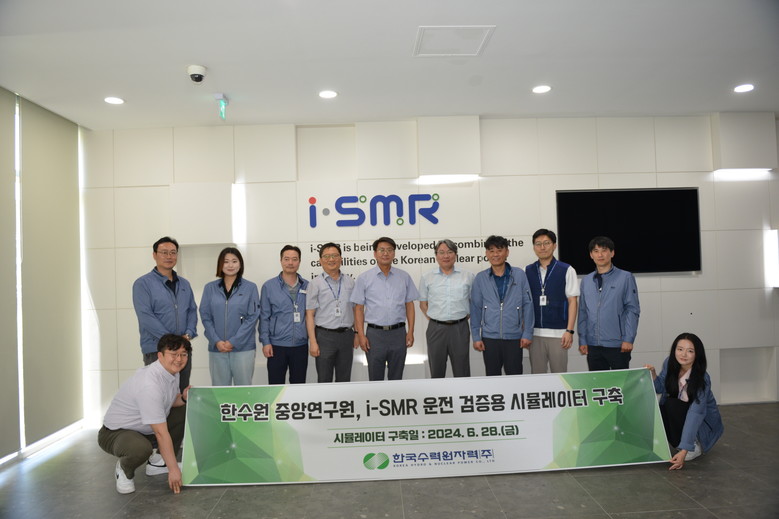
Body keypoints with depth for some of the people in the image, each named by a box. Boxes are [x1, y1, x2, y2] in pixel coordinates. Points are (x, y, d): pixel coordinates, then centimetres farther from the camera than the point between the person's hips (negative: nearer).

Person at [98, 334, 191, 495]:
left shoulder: (172, 372, -5)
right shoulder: (150, 384, -32)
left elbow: (170, 402, 11)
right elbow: (161, 433, -30)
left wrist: (183, 398, -13)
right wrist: (173, 469, -25)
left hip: (144, 428, 10)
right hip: (115, 433, -9)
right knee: (141, 448, -39)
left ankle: (157, 462, 12)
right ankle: (124, 469, -2)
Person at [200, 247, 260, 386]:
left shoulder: (250, 288, 1)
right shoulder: (210, 288, 7)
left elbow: (253, 317, -3)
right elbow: (205, 317, 5)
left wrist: (233, 341, -10)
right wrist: (217, 341, -8)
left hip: (243, 347, -2)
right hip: (217, 348, 2)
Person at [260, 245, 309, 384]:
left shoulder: (307, 286, 5)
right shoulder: (269, 286, 0)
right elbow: (264, 317, 0)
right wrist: (265, 342, -6)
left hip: (301, 346, 2)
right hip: (277, 346, -2)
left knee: (299, 385, 12)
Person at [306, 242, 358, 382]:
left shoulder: (350, 282, 8)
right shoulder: (315, 283, -1)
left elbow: (355, 310, 12)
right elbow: (310, 314, -4)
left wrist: (357, 334, 5)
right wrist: (313, 342, -11)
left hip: (346, 335, 3)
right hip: (324, 336, -3)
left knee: (344, 380, 12)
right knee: (324, 380, 5)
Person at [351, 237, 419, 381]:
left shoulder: (404, 277, 6)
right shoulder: (364, 278, 1)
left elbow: (409, 305, 8)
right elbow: (359, 308, 0)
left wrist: (410, 331, 1)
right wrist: (361, 335, -6)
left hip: (398, 333, 2)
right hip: (375, 334, -1)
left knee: (396, 378, 12)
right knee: (375, 378, 8)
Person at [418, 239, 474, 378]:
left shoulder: (467, 276, 5)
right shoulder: (427, 278, 6)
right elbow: (423, 304, 11)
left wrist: (464, 317, 3)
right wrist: (433, 319, 1)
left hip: (460, 328, 0)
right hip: (436, 329, 1)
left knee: (462, 372, 5)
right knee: (436, 372, 9)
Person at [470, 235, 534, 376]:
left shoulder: (519, 275, 0)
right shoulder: (480, 278, 3)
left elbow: (528, 305, 1)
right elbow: (475, 309, 4)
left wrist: (528, 333, -3)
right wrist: (476, 337, 0)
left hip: (514, 337, -1)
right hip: (489, 338, 1)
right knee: (492, 377, 10)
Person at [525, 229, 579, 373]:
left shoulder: (566, 270, 0)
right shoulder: (527, 271, 7)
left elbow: (572, 302, -1)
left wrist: (569, 331, -8)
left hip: (558, 333, -2)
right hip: (534, 333, 2)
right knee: (537, 375, 9)